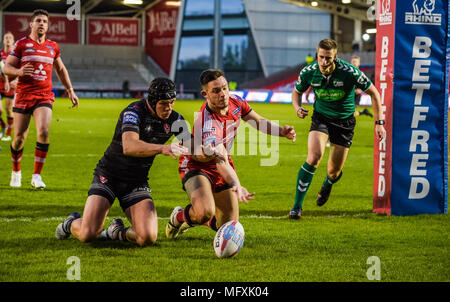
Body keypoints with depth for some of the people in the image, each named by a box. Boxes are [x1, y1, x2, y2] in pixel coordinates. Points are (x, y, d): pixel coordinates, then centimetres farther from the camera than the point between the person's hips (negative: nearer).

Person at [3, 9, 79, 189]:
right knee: (19, 138, 0)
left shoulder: (53, 47, 13)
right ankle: (16, 173, 26)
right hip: (23, 96, -2)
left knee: (43, 132, -20)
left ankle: (36, 176, -12)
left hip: (45, 96, 2)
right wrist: (19, 71, -22)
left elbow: (60, 69, 28)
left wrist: (70, 90, 24)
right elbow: (6, 68, -1)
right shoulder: (22, 44, 2)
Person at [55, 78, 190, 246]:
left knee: (147, 238, -19)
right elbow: (129, 147, -39)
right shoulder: (134, 112, -22)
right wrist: (162, 148, -52)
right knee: (87, 235, -17)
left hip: (138, 182, 4)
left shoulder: (174, 119, -3)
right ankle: (71, 223, 21)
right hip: (108, 176, -4)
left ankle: (117, 231, 16)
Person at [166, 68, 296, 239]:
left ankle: (195, 220, 35)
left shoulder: (236, 103, -10)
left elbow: (259, 122, 9)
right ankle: (178, 217, 1)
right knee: (204, 212, -36)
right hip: (197, 167, -7)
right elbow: (220, 160, -45)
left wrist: (281, 131, -10)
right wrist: (235, 185, -61)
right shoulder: (206, 122, -35)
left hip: (222, 168, 7)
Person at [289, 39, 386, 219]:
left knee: (334, 172, 3)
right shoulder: (308, 72, -16)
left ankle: (327, 185, 45)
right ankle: (297, 206, -15)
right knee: (314, 157, -25)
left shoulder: (350, 73, -24)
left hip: (344, 121, 0)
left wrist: (379, 122, -14)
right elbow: (297, 92, 6)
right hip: (321, 117, 0)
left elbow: (374, 93, -11)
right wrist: (297, 108, -16)